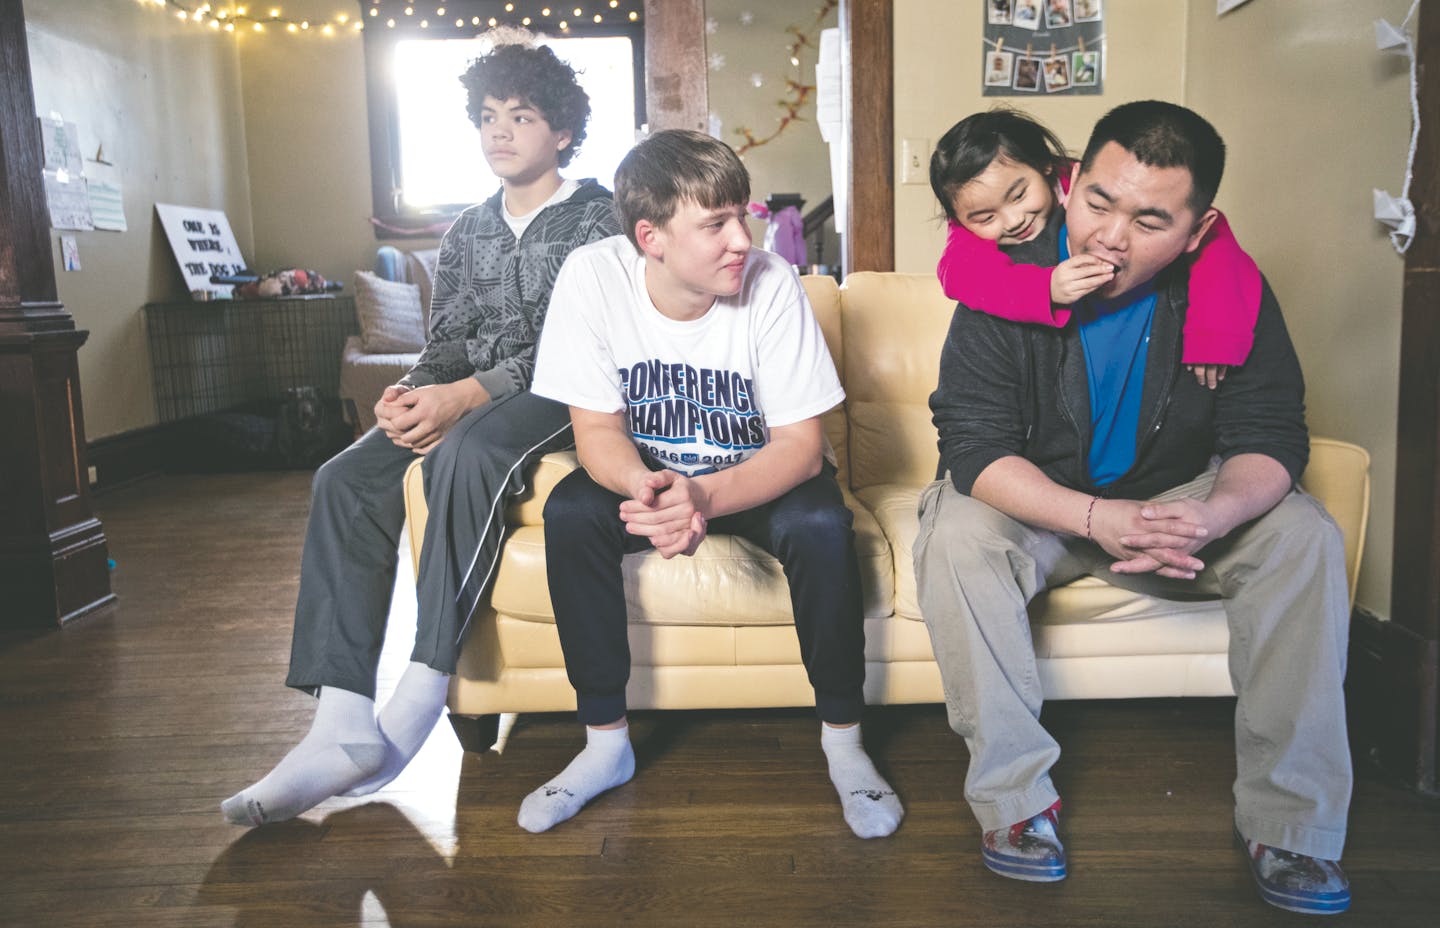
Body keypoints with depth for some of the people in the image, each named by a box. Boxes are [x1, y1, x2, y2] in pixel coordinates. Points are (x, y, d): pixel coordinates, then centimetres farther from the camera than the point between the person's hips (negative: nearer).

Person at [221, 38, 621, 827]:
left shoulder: (596, 217, -1)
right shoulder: (467, 233, 19)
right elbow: (446, 343, 14)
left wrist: (465, 395, -24)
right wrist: (412, 394, -12)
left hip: (560, 400, -6)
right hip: (469, 403, 6)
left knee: (467, 452, -39)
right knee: (345, 481, -20)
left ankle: (415, 705, -35)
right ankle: (344, 726, -27)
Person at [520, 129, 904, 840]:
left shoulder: (770, 282, -23)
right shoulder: (592, 277, -19)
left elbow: (801, 445, -22)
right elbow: (597, 431, -14)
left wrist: (703, 497, -41)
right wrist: (644, 486, -38)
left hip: (760, 474, -1)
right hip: (646, 469, 2)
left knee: (821, 524, -30)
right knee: (569, 513, -25)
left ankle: (842, 739, -9)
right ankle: (605, 741, -9)